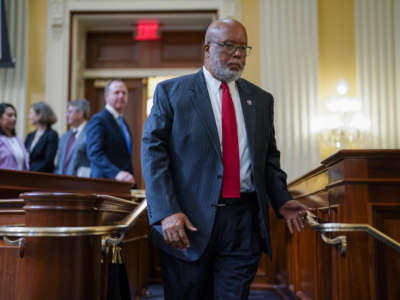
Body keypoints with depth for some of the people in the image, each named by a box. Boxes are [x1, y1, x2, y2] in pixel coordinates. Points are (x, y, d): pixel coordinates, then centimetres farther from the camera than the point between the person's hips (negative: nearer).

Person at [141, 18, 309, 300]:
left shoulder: (261, 99, 13)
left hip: (244, 223, 3)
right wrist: (167, 212, -16)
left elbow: (269, 157, 19)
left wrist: (281, 200, 4)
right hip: (189, 222, -2)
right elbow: (153, 152, -6)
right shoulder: (171, 92, 1)